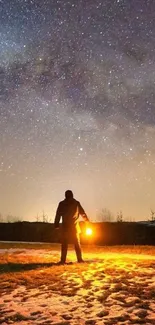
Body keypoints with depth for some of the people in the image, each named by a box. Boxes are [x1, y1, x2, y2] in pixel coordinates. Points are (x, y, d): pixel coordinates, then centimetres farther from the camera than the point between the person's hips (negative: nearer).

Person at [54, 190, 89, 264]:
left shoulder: (61, 204, 1)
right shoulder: (76, 203, 3)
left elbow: (58, 215, -1)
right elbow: (82, 213, 14)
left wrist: (56, 225, 2)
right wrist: (87, 220, 29)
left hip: (65, 227, -1)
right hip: (75, 227, 1)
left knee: (64, 244, 2)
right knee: (77, 243, 9)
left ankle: (63, 260, -3)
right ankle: (79, 259, 5)